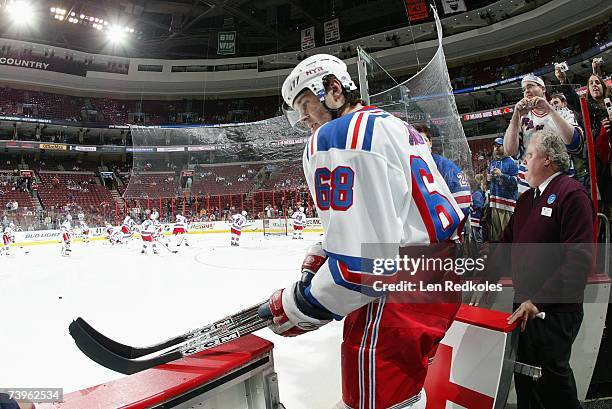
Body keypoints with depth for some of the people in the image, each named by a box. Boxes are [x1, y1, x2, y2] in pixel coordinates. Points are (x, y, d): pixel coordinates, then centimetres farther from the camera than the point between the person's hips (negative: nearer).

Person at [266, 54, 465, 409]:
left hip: (402, 296, -10)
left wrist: (301, 306, -10)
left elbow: (361, 262, -24)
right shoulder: (394, 125, 16)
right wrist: (326, 252, 14)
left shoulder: (333, 137, -16)